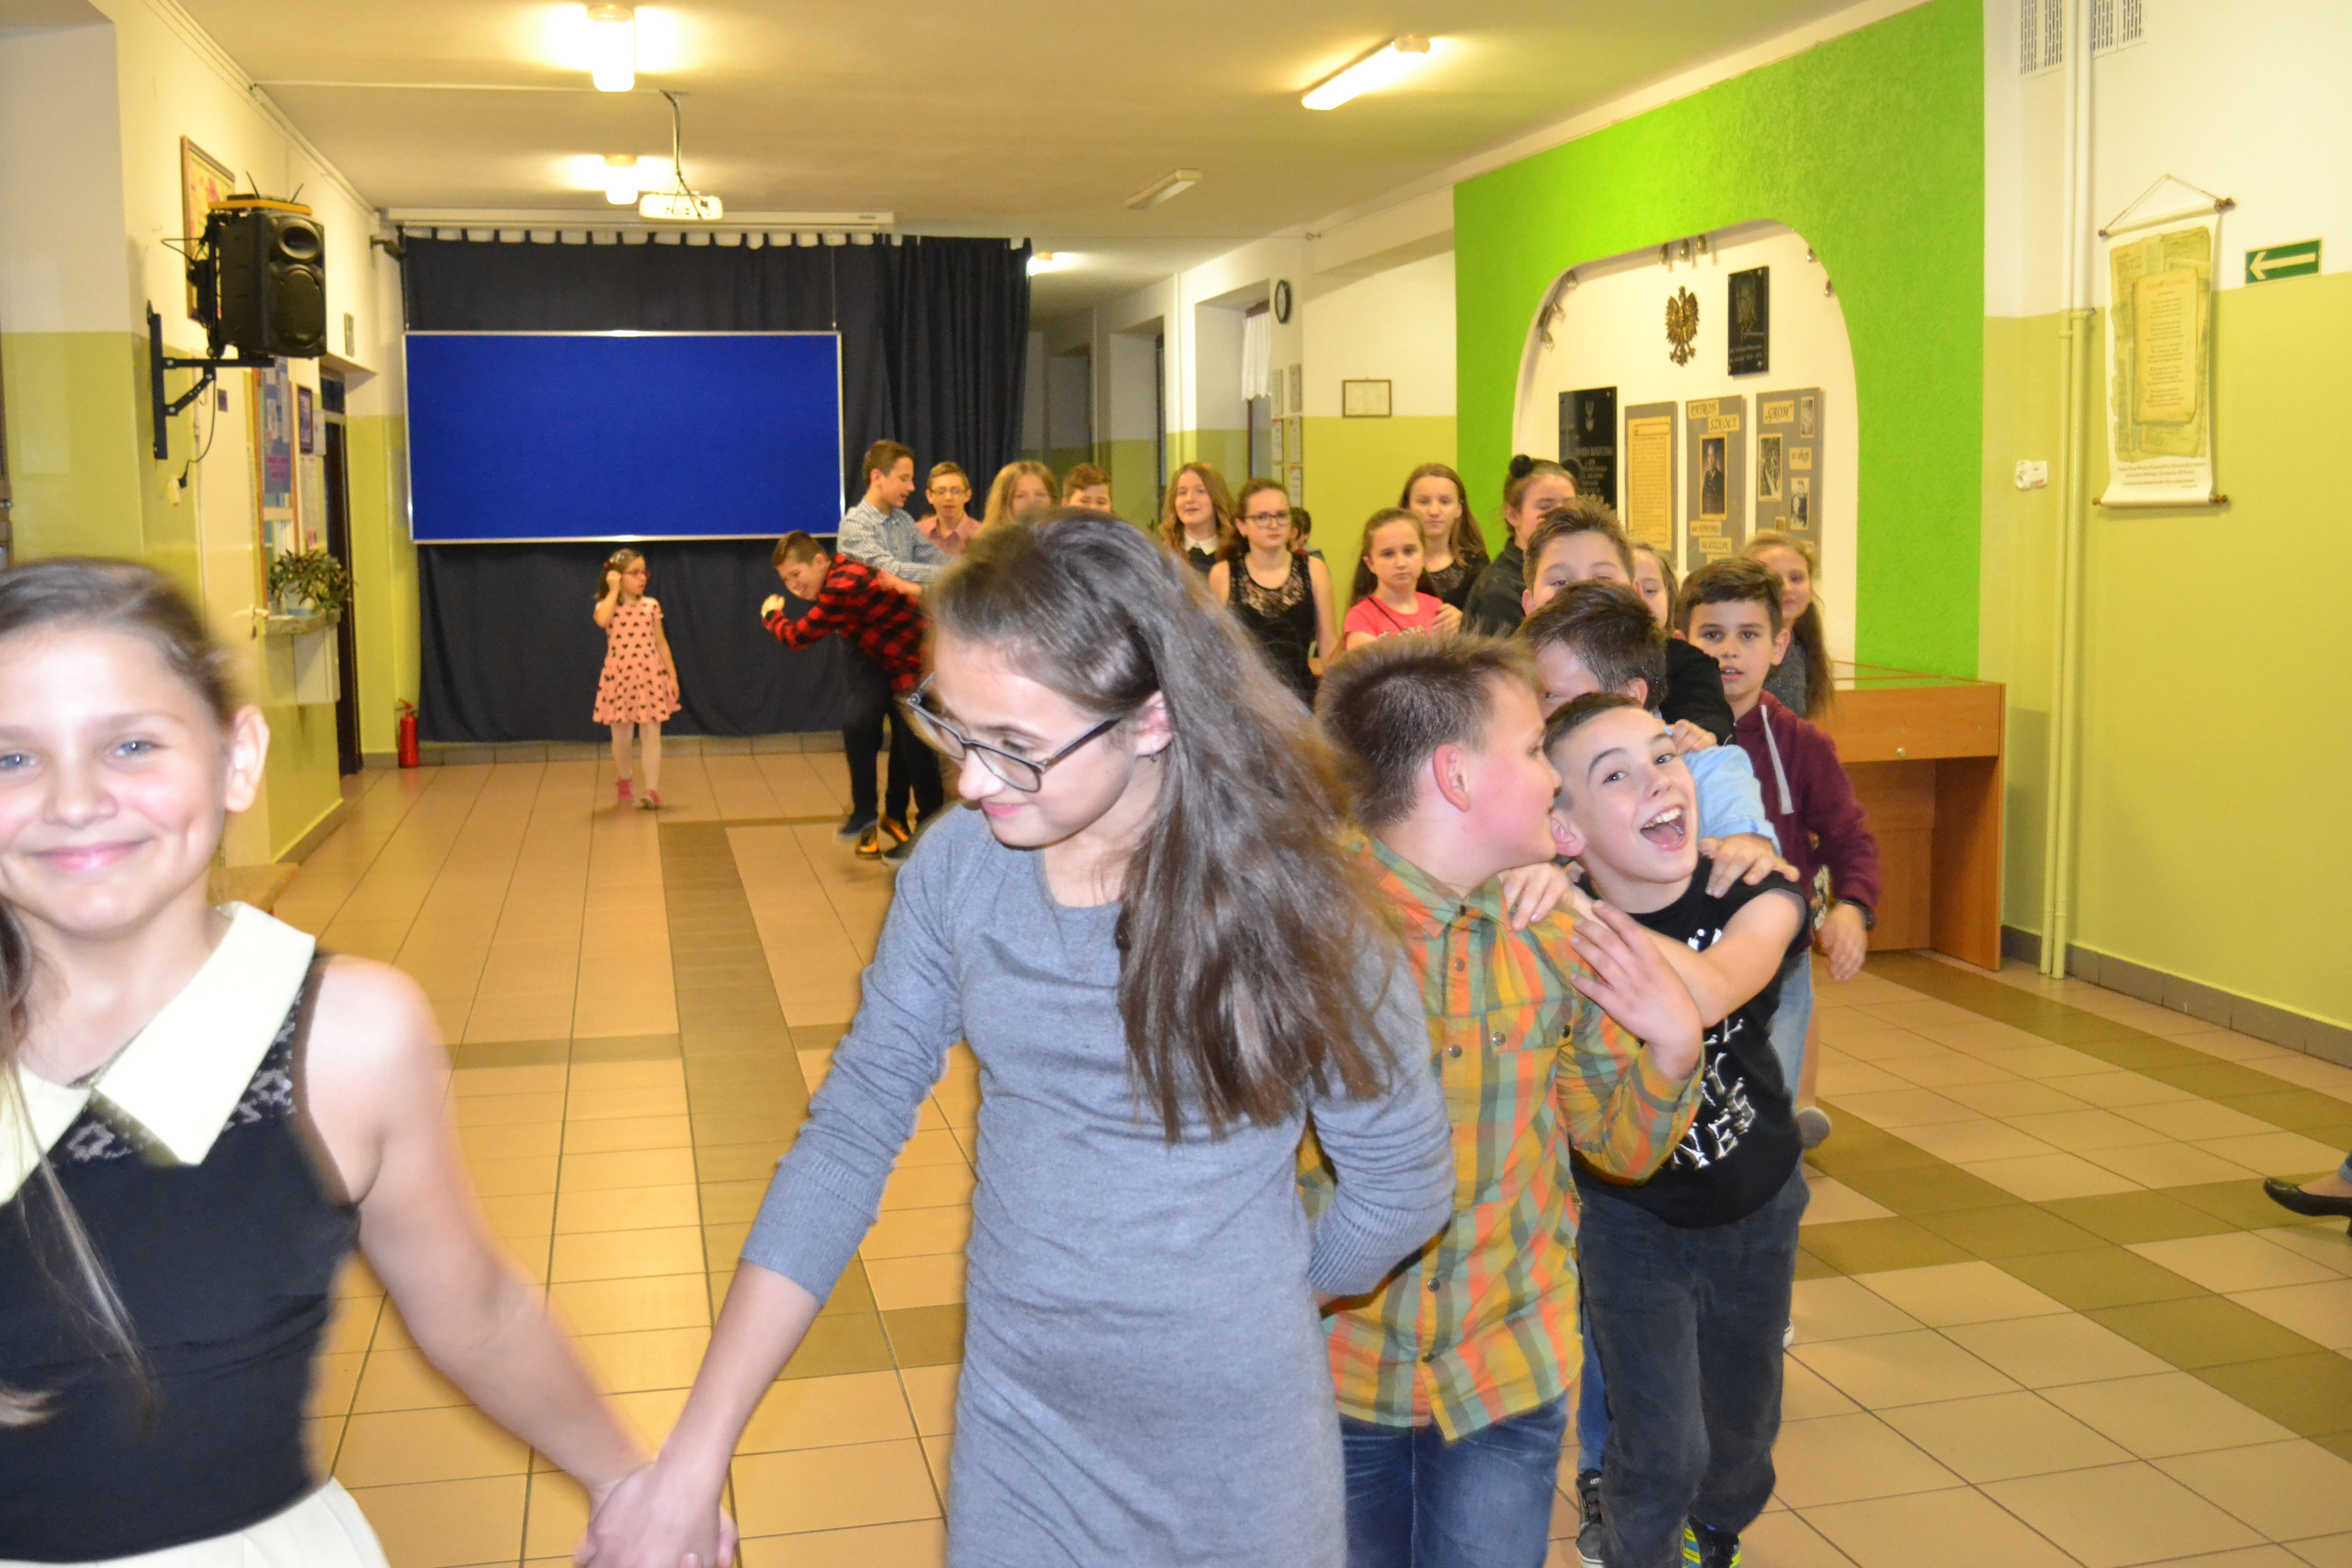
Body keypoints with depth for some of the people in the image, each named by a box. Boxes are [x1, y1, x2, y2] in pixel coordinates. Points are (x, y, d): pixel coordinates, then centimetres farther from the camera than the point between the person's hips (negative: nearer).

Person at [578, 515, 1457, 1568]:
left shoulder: (1284, 895, -18)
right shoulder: (957, 867, -10)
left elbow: (1404, 1183, -7)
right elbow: (848, 1135, -7)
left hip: (1237, 1448, -2)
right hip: (1014, 1434, 2)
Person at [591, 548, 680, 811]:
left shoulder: (651, 606, 5)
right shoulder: (607, 606, 0)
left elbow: (661, 643, 9)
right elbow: (602, 621, -26)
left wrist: (672, 676, 5)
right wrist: (614, 590, -15)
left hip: (650, 677, 1)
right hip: (619, 678, -1)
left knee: (651, 735, -4)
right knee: (621, 737, 9)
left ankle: (652, 791, -4)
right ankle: (624, 781, 33)